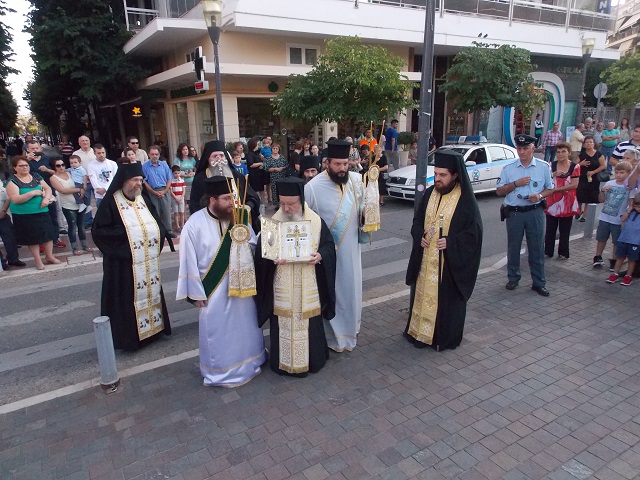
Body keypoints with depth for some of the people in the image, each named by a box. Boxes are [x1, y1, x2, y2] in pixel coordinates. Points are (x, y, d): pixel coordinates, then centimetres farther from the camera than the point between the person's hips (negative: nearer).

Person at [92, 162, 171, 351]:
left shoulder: (143, 199, 9)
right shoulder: (111, 202, -9)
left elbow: (159, 224, 15)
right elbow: (98, 230, -13)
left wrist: (157, 233, -6)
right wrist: (126, 233, -16)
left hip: (149, 262, 6)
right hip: (124, 265, -6)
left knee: (150, 295, 15)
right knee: (128, 300, 1)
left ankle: (152, 326, 29)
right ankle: (129, 336, 13)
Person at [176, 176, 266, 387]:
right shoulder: (195, 224, -15)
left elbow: (254, 248, 3)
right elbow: (189, 261, -11)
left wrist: (245, 238, -19)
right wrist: (196, 293, -9)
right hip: (213, 290, -4)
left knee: (244, 327, 18)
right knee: (216, 333, 9)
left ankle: (246, 362, 40)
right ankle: (219, 371, 29)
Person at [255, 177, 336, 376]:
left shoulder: (316, 221, -3)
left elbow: (329, 245, 4)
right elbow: (261, 252, -1)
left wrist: (320, 255, -17)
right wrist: (272, 258, -22)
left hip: (309, 288, 0)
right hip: (282, 290, 0)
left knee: (309, 324, 10)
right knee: (283, 325, 8)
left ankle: (311, 360, 31)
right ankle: (283, 362, 28)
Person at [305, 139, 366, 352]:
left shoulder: (356, 180, -3)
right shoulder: (313, 187, -18)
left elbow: (362, 208, 10)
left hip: (350, 249, 5)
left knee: (350, 289, 18)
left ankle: (349, 329, 40)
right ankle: (333, 334, 27)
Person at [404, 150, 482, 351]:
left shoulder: (465, 200, -12)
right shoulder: (429, 194, 3)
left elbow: (474, 231, -11)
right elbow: (417, 219, 12)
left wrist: (450, 242, -21)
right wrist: (420, 235, -6)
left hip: (450, 262, -5)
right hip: (426, 259, 5)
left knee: (447, 299, 6)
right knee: (424, 294, 14)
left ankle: (446, 337, 24)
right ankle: (421, 330, 31)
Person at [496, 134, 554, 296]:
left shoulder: (544, 167, 4)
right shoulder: (508, 168, 3)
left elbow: (550, 189, 10)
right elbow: (499, 191, 2)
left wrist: (540, 195, -11)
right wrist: (516, 183, -12)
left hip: (535, 212, 0)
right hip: (514, 212, 0)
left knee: (537, 248, 4)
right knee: (513, 247, 9)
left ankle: (539, 283, 14)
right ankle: (513, 278, 25)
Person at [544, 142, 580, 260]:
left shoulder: (575, 167, -3)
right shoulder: (551, 165, 4)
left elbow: (574, 185, -11)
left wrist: (556, 189, -15)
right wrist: (554, 174, -16)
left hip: (567, 203, -2)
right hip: (552, 201, 2)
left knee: (564, 230, 7)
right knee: (550, 229, 6)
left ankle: (563, 253, 19)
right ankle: (548, 252, 17)